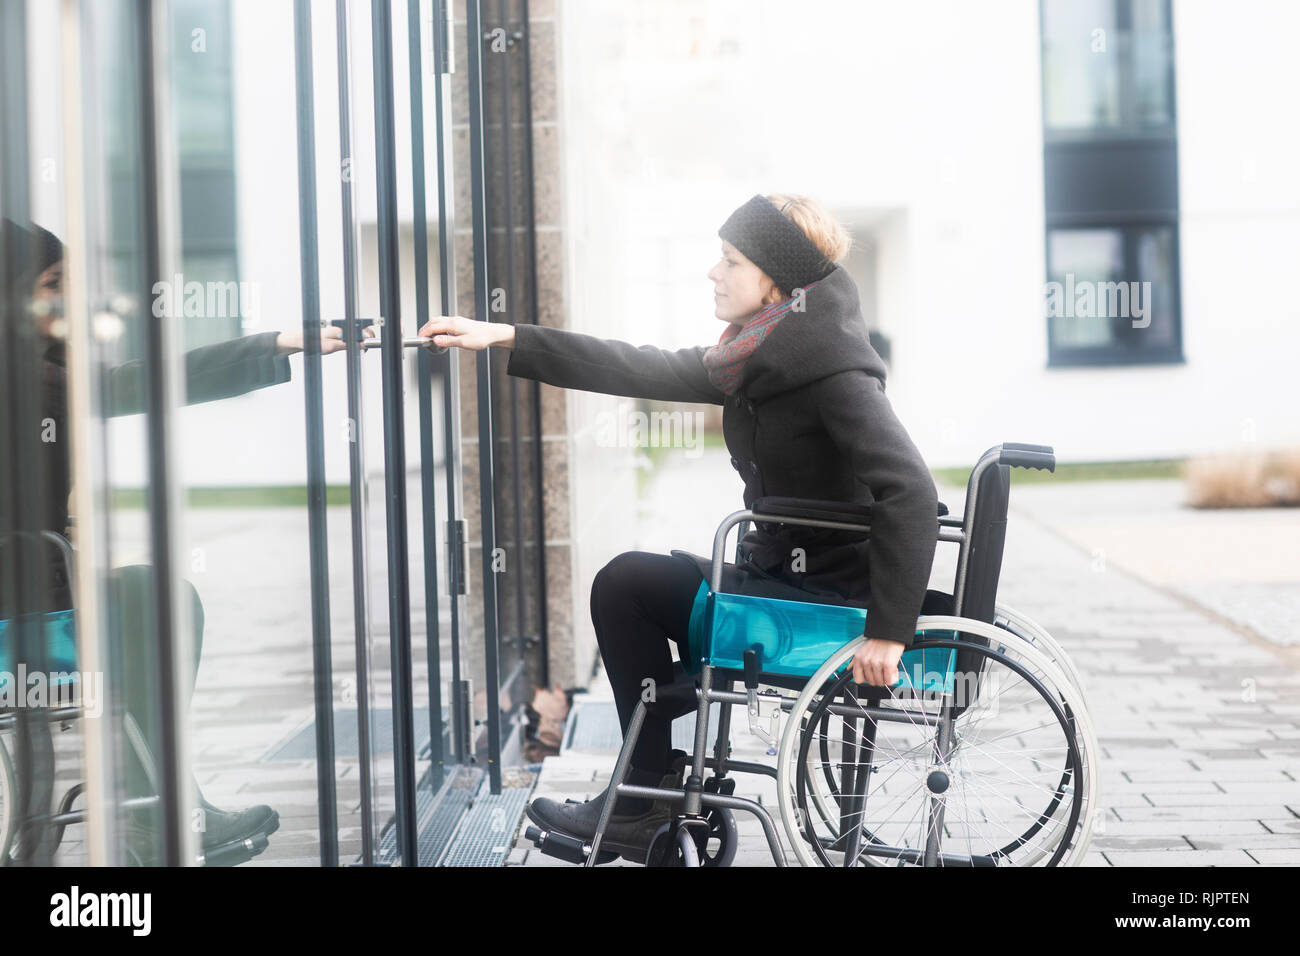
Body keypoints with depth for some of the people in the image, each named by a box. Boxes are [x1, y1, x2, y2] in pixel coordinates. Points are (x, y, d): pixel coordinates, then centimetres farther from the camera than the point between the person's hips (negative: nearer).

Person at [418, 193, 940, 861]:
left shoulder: (834, 370, -20)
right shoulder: (755, 359, 7)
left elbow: (911, 493, -29)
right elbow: (643, 372, 8)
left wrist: (889, 632, -32)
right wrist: (505, 339, 6)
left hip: (831, 603, -9)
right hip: (784, 574, 9)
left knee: (628, 583, -7)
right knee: (632, 582, 16)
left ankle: (650, 799, 6)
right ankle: (650, 797, 18)